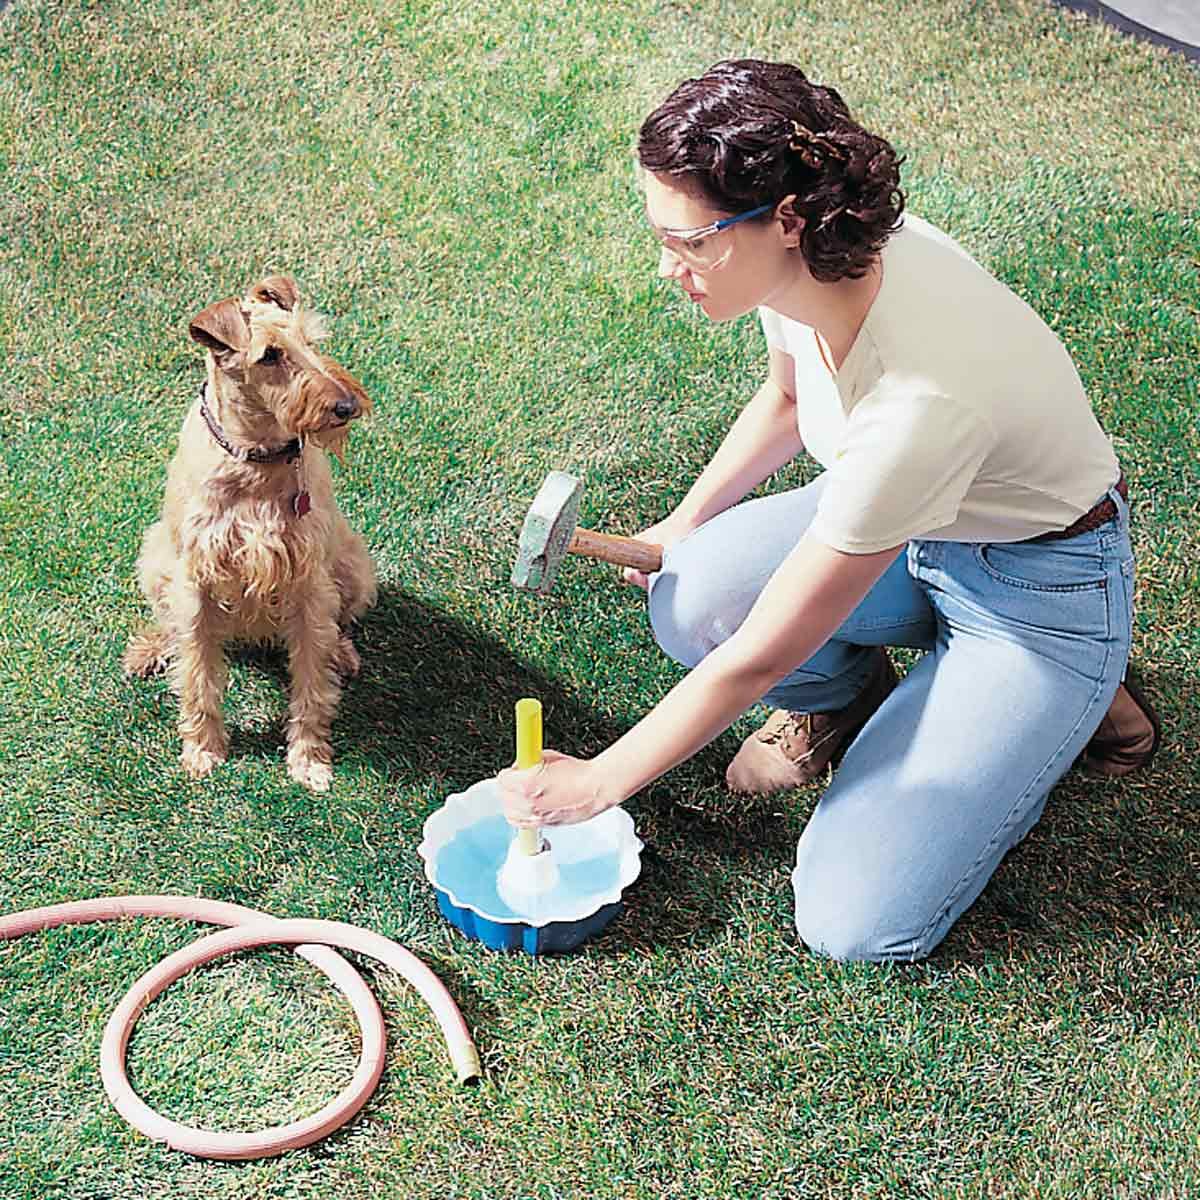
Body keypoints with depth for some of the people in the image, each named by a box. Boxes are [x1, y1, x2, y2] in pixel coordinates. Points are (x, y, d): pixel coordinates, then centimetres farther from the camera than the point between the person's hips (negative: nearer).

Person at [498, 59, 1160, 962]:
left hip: (1042, 591, -6)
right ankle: (841, 695, 11)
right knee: (691, 595, -22)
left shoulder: (915, 397, -40)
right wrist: (682, 526, 4)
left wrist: (596, 784, -17)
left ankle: (1052, 713, 10)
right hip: (910, 529, 7)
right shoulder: (816, 253, -18)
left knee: (857, 924, -12)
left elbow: (759, 657, -29)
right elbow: (787, 398, 10)